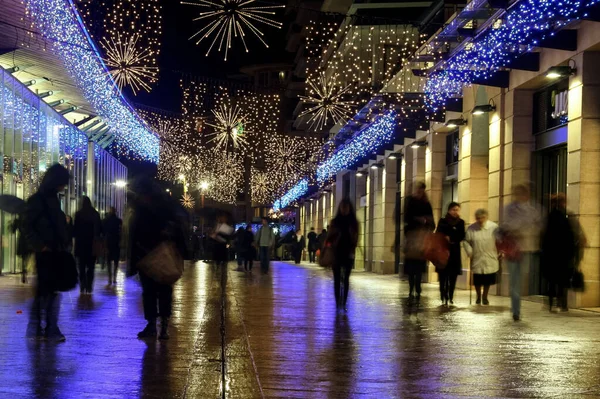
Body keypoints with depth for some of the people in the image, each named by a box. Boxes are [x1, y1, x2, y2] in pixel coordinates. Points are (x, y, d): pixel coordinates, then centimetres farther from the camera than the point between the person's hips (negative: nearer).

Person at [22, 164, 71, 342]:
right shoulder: (37, 200, -9)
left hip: (55, 253, 8)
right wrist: (40, 246, -17)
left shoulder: (53, 199, 14)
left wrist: (63, 244, 8)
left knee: (53, 291, 7)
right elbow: (27, 227, -12)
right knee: (43, 290, -3)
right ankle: (35, 329, 6)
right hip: (44, 253, -8)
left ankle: (51, 329, 11)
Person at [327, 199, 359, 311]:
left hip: (348, 254, 0)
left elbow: (355, 238, 3)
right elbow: (329, 237, 4)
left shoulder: (353, 222, 4)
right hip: (336, 253, 0)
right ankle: (338, 302, 2)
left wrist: (352, 251, -9)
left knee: (346, 279, 2)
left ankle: (344, 303, 5)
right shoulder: (335, 222, 3)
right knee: (337, 279, -1)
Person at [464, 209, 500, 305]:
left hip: (490, 261, 0)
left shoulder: (494, 227, -5)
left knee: (488, 280, 8)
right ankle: (478, 297, 30)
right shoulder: (471, 228, -2)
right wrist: (470, 252, -6)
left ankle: (485, 297, 29)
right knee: (477, 280, 6)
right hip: (477, 260, 0)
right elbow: (466, 241, 3)